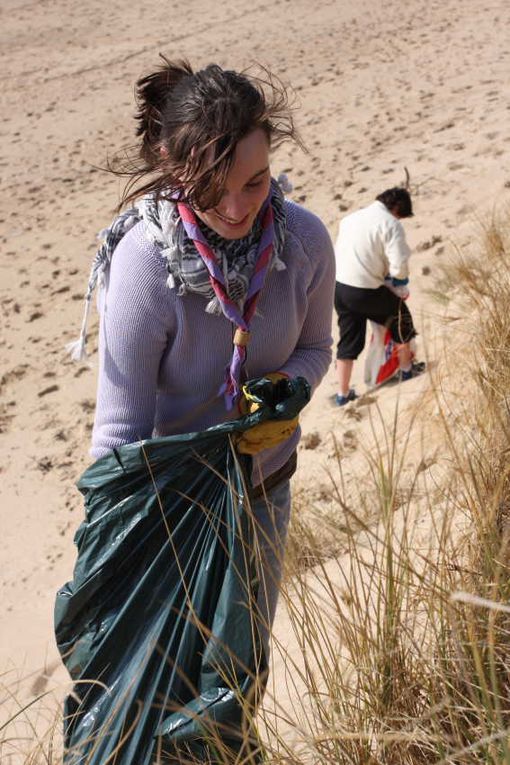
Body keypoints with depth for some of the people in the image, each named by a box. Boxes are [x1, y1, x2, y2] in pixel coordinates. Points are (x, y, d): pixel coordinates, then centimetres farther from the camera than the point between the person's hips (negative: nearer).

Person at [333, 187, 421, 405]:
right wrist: (402, 290, 3)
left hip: (339, 287, 6)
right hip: (366, 291, -6)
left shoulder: (350, 218, 12)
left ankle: (343, 393, 19)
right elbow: (399, 266, -18)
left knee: (348, 340, 16)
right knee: (400, 318, 21)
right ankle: (406, 369, 37)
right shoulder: (390, 224, -11)